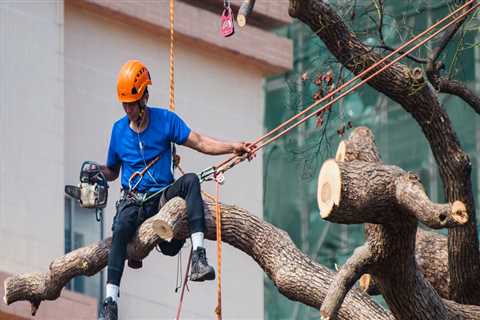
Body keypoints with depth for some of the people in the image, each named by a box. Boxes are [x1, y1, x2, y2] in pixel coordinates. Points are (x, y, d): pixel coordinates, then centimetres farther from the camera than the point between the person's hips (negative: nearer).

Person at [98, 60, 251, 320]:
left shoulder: (165, 120, 3)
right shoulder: (118, 130, 9)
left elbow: (200, 143, -1)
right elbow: (112, 172, 21)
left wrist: (232, 147, -14)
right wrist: (98, 171, -2)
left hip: (163, 196, 0)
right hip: (133, 201, 0)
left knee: (190, 180, -31)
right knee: (120, 227, -33)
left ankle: (198, 256, -42)